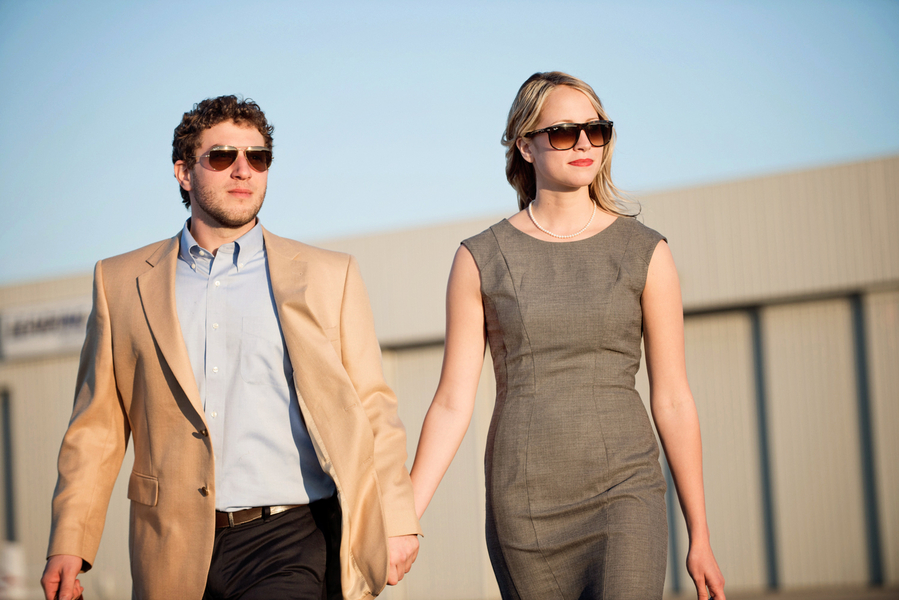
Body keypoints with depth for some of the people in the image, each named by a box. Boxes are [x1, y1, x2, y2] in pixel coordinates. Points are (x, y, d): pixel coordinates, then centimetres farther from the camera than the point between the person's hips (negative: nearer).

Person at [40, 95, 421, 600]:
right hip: (177, 557, 2)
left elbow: (374, 411, 8)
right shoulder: (122, 282, 11)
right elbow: (97, 426, 10)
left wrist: (398, 522, 0)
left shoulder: (330, 276, 10)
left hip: (293, 540, -1)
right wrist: (69, 543, 2)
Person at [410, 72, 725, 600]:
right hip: (522, 508, 1)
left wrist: (700, 536, 5)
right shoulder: (481, 260, 3)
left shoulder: (645, 253, 2)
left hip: (624, 496, -1)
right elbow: (453, 402, 3)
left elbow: (673, 401, 4)